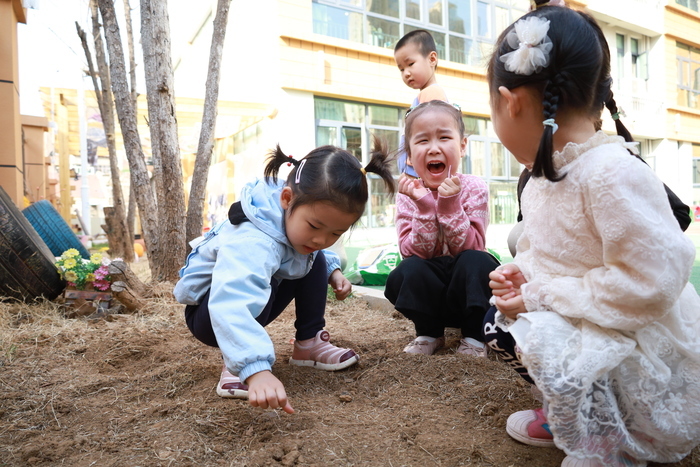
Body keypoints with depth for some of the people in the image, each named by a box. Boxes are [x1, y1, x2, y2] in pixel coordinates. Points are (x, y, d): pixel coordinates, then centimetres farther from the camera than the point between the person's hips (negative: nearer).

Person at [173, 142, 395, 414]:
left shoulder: (299, 215, -15)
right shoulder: (252, 243, -42)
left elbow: (319, 249, 11)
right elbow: (232, 305, -58)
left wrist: (333, 271, -7)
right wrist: (256, 370, -69)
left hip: (254, 300, 8)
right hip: (209, 308, -7)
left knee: (316, 260, -5)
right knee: (259, 289, -38)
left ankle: (309, 343, 2)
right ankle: (234, 365, -14)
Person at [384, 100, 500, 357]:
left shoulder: (474, 188, -12)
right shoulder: (408, 194, -9)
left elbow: (471, 247, -20)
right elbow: (414, 253, -18)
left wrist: (450, 203, -31)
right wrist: (424, 206, -30)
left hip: (466, 280, 0)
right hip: (429, 286, 1)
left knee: (477, 261, -31)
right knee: (405, 272, -29)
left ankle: (473, 335, -9)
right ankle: (429, 332, -2)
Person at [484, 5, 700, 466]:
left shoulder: (612, 174, -28)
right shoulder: (544, 174, 2)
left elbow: (650, 281, -30)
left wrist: (543, 295, -24)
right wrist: (523, 272, -7)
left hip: (647, 350, -9)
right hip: (579, 324, 9)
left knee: (540, 338, -30)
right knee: (498, 323, 5)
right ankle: (567, 413, 21)